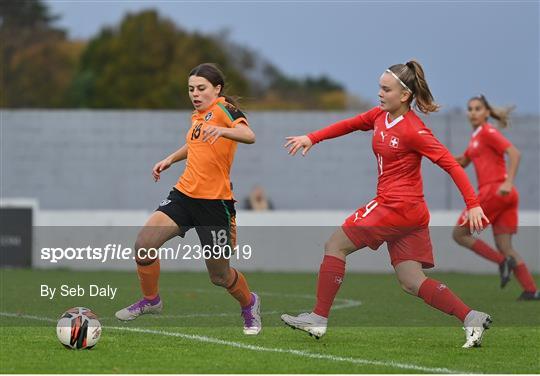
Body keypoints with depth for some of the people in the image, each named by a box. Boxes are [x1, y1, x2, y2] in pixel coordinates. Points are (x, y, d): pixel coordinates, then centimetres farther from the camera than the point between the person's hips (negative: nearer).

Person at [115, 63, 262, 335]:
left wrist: (222, 131, -47)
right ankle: (150, 300, 9)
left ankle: (249, 304, 35)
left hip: (215, 202, -6)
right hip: (184, 193, 7)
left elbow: (249, 135, -30)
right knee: (144, 243, -13)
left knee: (219, 276, 4)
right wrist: (171, 158, 22)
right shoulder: (197, 115, 13)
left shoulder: (224, 108, -10)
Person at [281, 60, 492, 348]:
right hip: (409, 213, 8)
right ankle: (471, 318, -1)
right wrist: (312, 138, 16)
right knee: (412, 283, 5)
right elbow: (351, 124, 24)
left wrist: (472, 204, -22)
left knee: (335, 246, 0)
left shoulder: (413, 130, -16)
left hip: (396, 207, -8)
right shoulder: (380, 116, 8)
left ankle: (319, 319, 4)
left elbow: (450, 163, -17)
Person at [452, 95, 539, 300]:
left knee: (459, 234, 0)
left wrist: (508, 182, -26)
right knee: (504, 246, 4)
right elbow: (462, 162, 31)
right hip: (506, 197, 9)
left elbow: (515, 153, -16)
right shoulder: (476, 136, 22)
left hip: (494, 191, -9)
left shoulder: (488, 132, -6)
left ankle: (503, 261, -9)